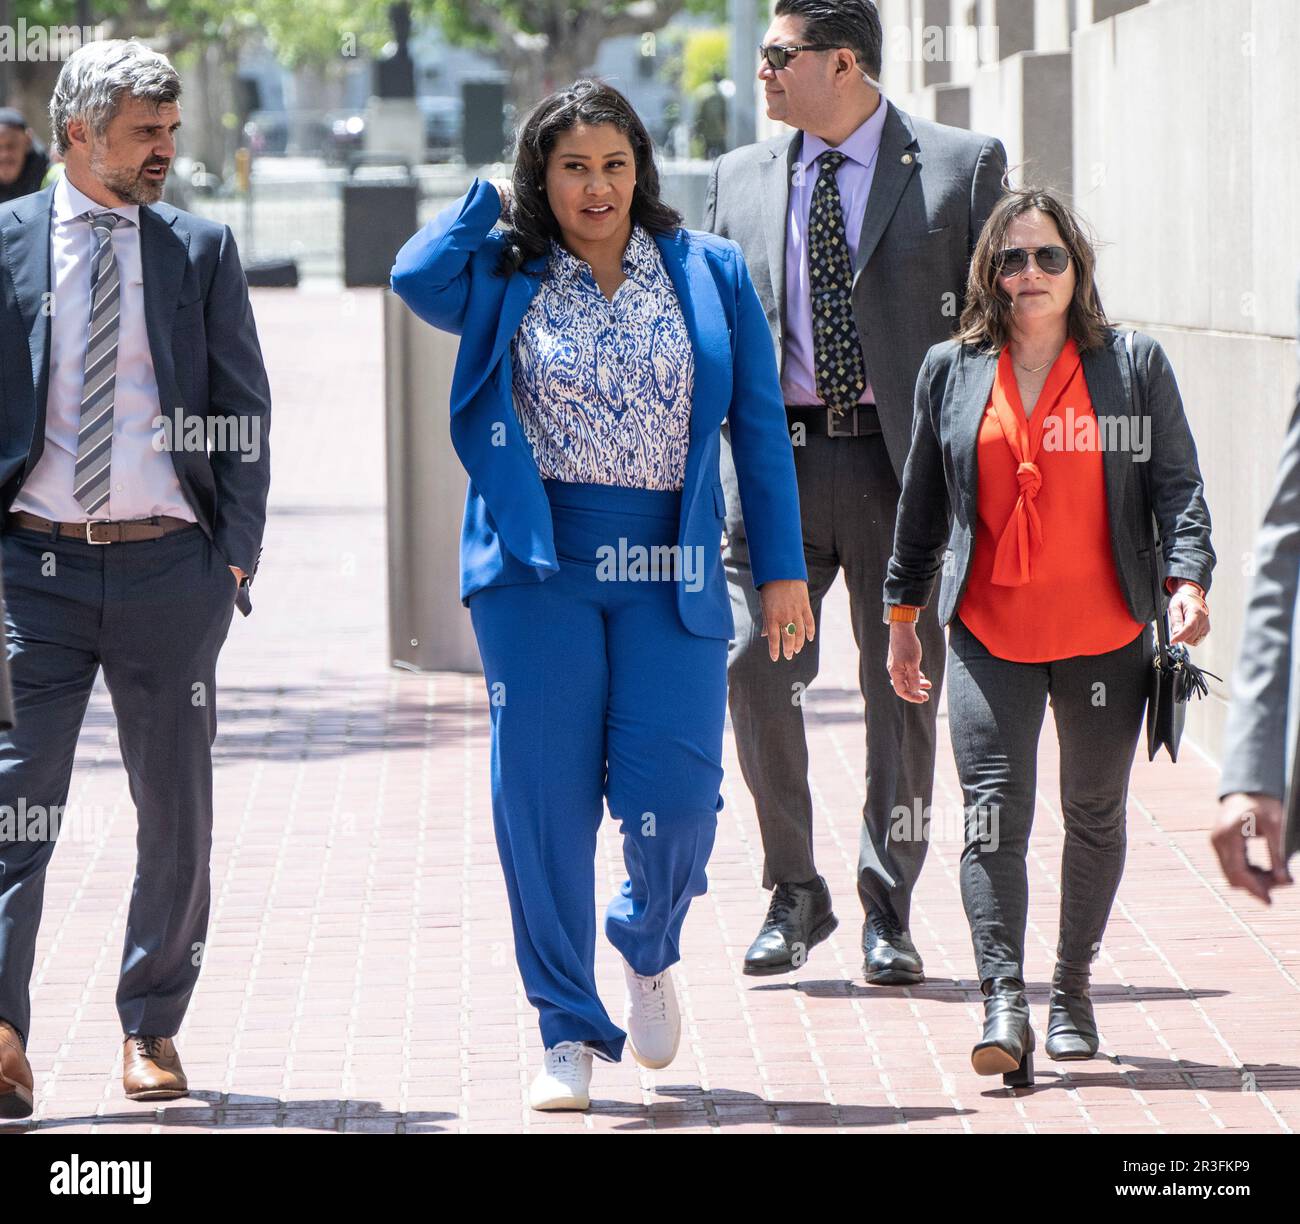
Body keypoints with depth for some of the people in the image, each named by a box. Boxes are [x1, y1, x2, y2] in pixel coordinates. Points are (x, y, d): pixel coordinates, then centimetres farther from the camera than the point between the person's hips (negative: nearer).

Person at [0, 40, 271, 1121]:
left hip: (170, 565, 2)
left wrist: (235, 554, -1)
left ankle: (151, 1028, 19)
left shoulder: (202, 251, 8)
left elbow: (245, 414, 9)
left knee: (177, 809, 7)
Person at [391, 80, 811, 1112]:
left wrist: (783, 570, 4)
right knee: (545, 801, -1)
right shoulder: (505, 280, 6)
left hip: (672, 572, 0)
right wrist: (491, 201, 1)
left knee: (673, 798, -8)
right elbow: (418, 276, -16)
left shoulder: (711, 274, 8)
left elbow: (760, 428, 8)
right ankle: (569, 1033, 11)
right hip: (539, 565, 0)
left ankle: (650, 951, 24)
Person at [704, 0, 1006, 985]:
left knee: (903, 687, 2)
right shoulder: (741, 180, 13)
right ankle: (795, 894, 9)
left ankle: (889, 915, 13)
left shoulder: (961, 167, 3)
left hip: (905, 461, -2)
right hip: (776, 458, 2)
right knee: (756, 670, -8)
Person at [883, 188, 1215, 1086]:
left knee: (1096, 814, 10)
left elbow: (1179, 484, 0)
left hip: (1106, 635, 0)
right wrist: (903, 614, 16)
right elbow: (922, 505, 14)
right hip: (990, 637, 0)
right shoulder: (950, 373, 7)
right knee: (994, 814, -13)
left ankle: (1073, 988, 25)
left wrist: (1187, 579, -15)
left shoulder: (1134, 366, 3)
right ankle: (1004, 1003, -20)